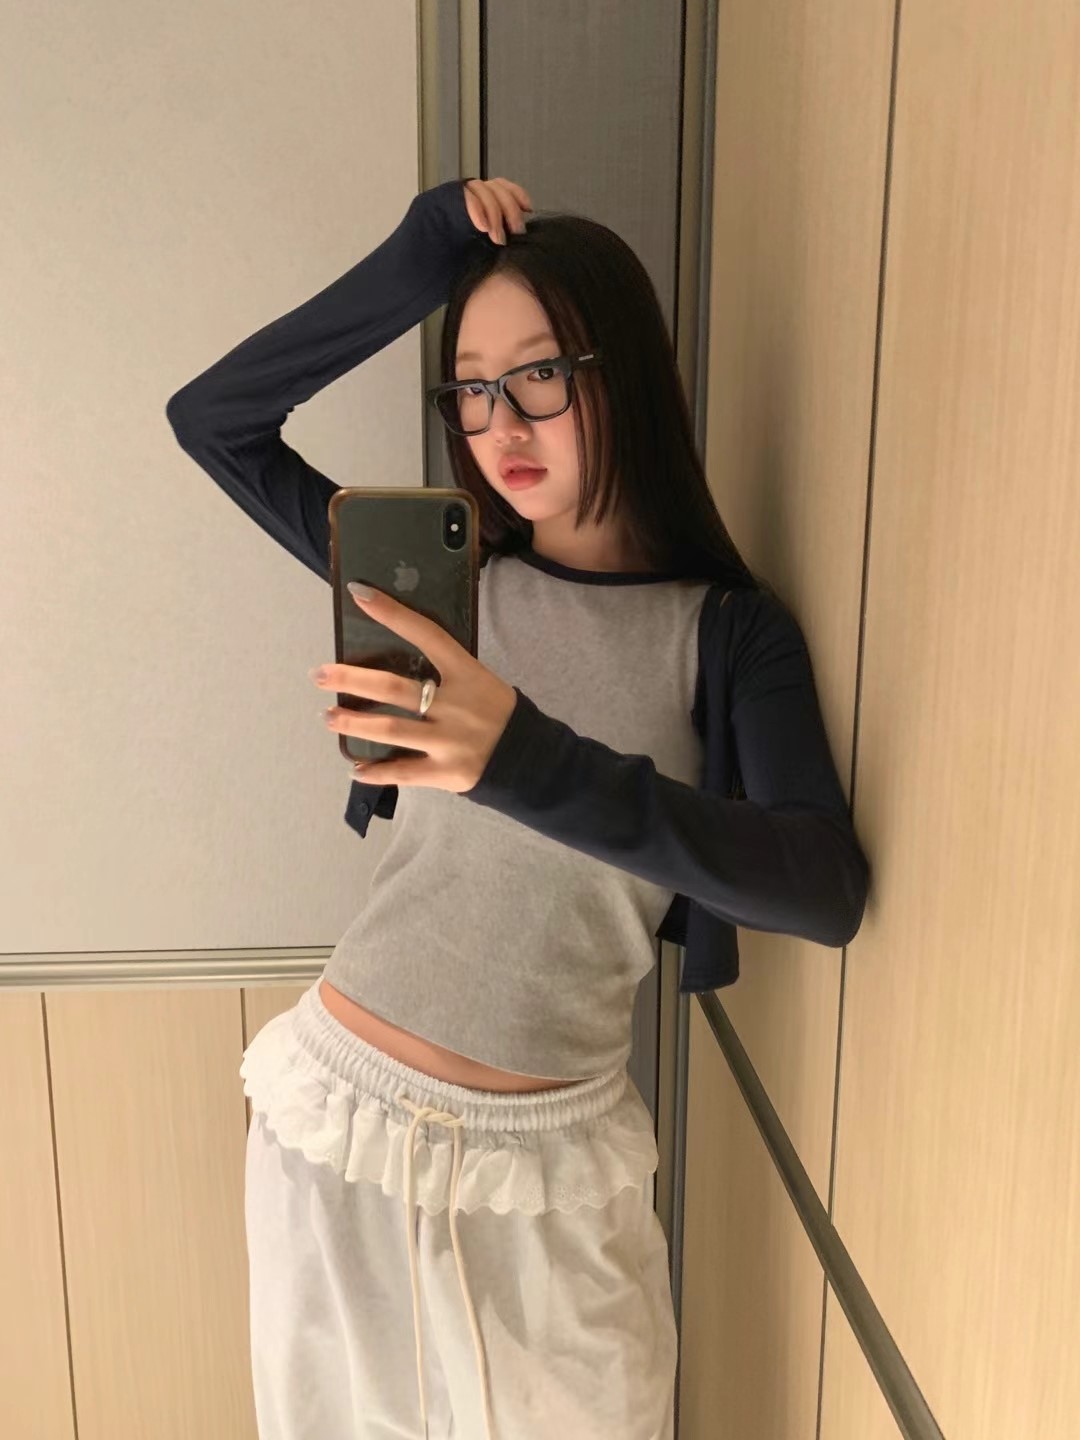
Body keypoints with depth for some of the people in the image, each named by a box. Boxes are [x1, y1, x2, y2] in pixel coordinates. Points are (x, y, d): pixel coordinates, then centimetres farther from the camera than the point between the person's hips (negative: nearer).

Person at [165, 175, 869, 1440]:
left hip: (552, 1157, -2)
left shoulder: (727, 632, -7)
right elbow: (212, 417, 3)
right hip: (338, 1110, 2)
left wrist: (542, 766, -37)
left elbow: (826, 886, -22)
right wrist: (424, 255, -4)